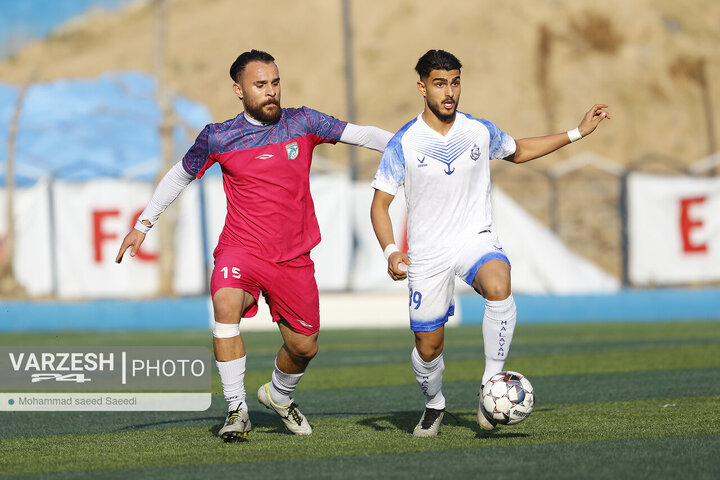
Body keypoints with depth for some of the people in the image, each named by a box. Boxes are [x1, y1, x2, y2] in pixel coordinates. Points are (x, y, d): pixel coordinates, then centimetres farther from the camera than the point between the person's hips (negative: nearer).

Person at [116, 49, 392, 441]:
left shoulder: (302, 123, 0)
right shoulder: (218, 138, -1)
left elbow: (359, 134, -5)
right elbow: (180, 175, 13)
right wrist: (143, 224, 13)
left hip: (293, 258, 2)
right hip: (240, 251, -2)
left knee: (303, 347, 9)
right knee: (226, 304, -32)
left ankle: (279, 395, 43)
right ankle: (237, 409, -25)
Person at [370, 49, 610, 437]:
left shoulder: (480, 132, 1)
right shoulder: (403, 144, -7)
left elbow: (518, 151, 23)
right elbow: (379, 204, -3)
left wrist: (577, 132, 19)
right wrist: (390, 251, -19)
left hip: (476, 240, 1)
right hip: (427, 254, -1)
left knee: (498, 288, -34)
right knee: (428, 347, 3)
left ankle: (492, 383, -22)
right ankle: (433, 404, 35)